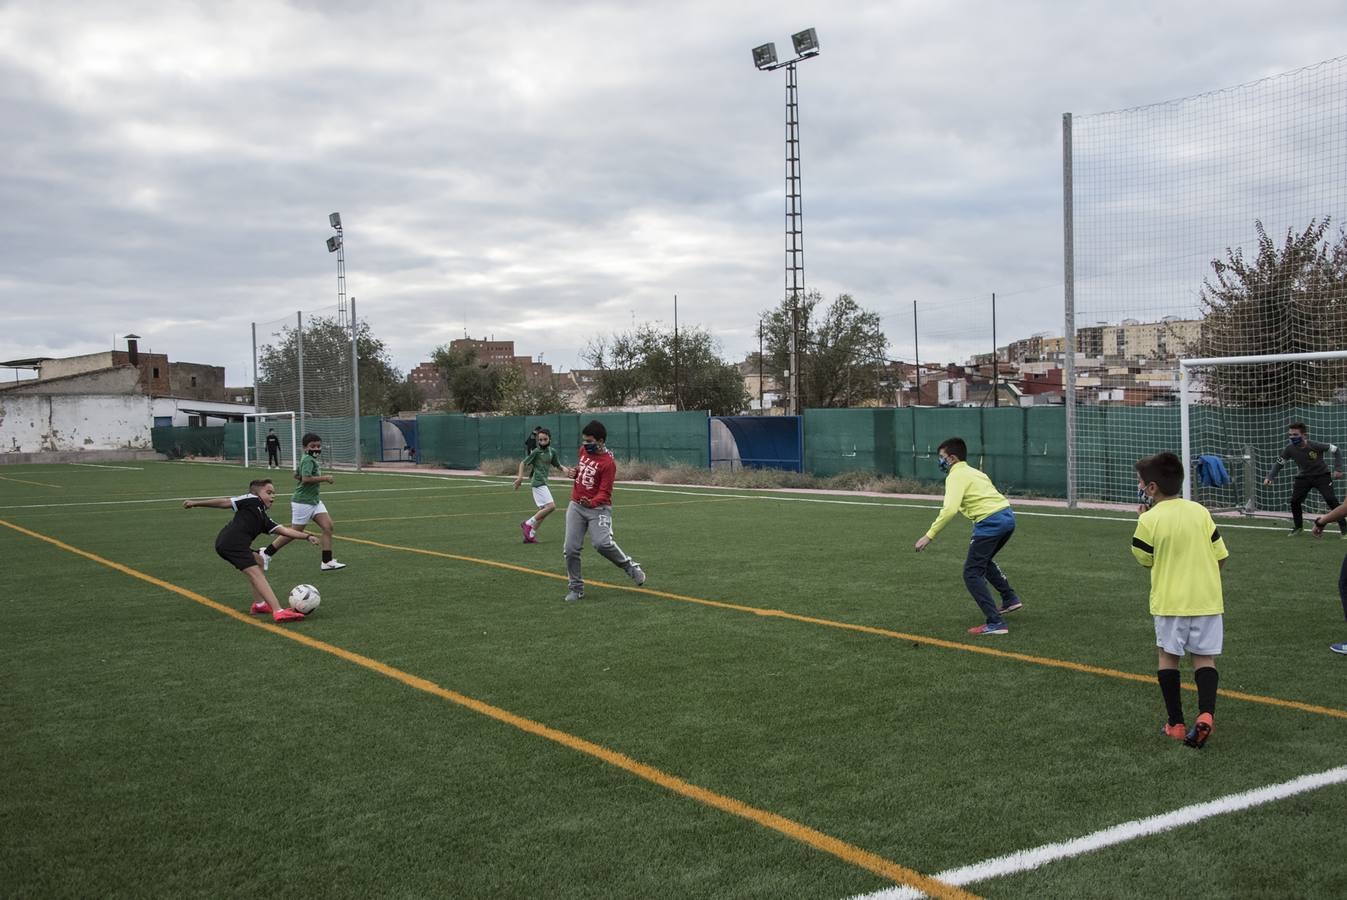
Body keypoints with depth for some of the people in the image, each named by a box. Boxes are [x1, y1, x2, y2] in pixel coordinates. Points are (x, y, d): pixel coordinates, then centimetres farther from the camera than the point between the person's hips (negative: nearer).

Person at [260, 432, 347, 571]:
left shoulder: (309, 460, 14)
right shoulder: (308, 460, -16)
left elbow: (296, 475, 26)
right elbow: (306, 478, -29)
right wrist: (324, 478, -20)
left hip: (314, 501, 10)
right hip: (302, 502, -10)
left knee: (328, 526, -2)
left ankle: (327, 562, -1)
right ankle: (266, 553, 17)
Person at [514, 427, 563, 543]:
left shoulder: (552, 452, 9)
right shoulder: (536, 451, -9)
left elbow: (558, 465, 17)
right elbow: (523, 463, -7)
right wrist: (520, 476, -20)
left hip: (544, 483, 8)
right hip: (538, 482, -8)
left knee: (543, 510, 10)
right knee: (551, 506, -17)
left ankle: (530, 535, 15)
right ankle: (528, 523, -8)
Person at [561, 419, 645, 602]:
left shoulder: (608, 463, -16)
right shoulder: (584, 450, 6)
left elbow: (604, 493, -18)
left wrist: (591, 503, -38)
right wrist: (574, 472, 5)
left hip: (598, 508, -6)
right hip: (576, 506, 6)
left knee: (602, 543, -26)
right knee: (571, 549, -1)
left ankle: (630, 566, -1)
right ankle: (576, 588, 14)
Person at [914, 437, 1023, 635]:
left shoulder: (956, 476, -5)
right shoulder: (973, 472, 23)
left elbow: (949, 509, -18)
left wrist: (929, 535, -17)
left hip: (990, 522, -9)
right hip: (1007, 517, 9)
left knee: (972, 573, -3)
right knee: (984, 561, 32)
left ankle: (995, 623, -9)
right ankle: (1010, 599, 36)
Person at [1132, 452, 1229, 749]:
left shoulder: (1149, 520, -10)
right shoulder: (1200, 512, 1)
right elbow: (1220, 557, 5)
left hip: (1170, 601, -3)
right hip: (1207, 599, 3)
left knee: (1168, 657, 12)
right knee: (1205, 658, 10)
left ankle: (1176, 723, 12)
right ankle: (1206, 714, -10)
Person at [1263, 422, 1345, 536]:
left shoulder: (1315, 446, -26)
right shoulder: (1289, 449, -16)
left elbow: (1337, 450, -13)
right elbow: (1279, 463, -2)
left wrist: (1338, 469, -19)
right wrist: (1269, 477, -15)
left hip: (1321, 476, -4)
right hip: (1304, 477, 4)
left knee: (1331, 500, -16)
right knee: (1294, 501, -4)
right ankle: (1298, 527, 20)